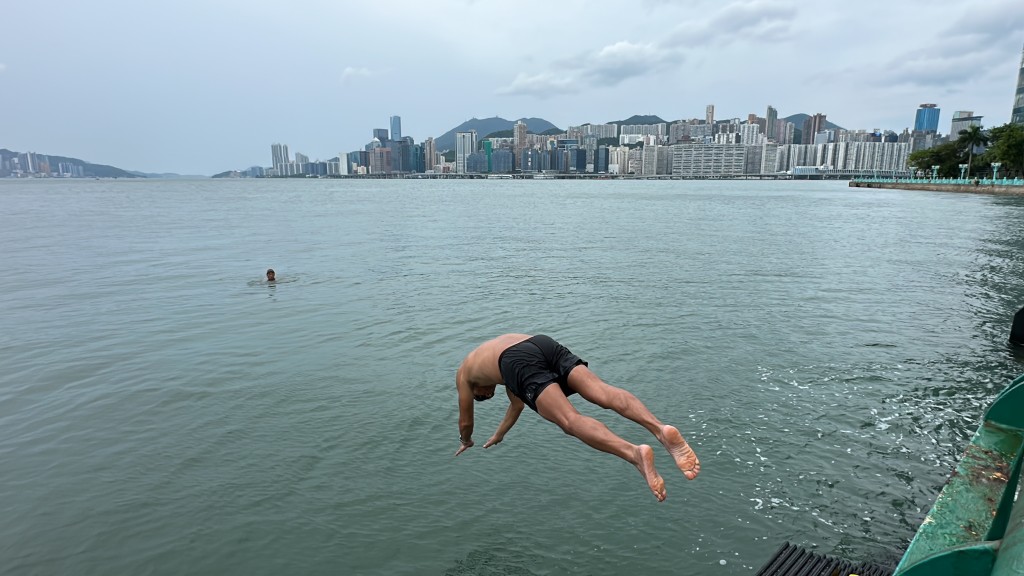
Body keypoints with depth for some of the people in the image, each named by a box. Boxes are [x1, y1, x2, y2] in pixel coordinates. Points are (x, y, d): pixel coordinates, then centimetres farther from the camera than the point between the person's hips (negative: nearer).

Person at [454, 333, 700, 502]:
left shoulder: (463, 372, 36)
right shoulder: (499, 345, 50)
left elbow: (465, 422, 41)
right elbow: (517, 403, 57)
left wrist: (466, 442, 62)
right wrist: (497, 436, 66)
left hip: (520, 362, -5)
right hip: (546, 343, 6)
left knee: (570, 420, -20)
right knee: (603, 392, -13)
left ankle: (634, 453, -43)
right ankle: (660, 429, -37)